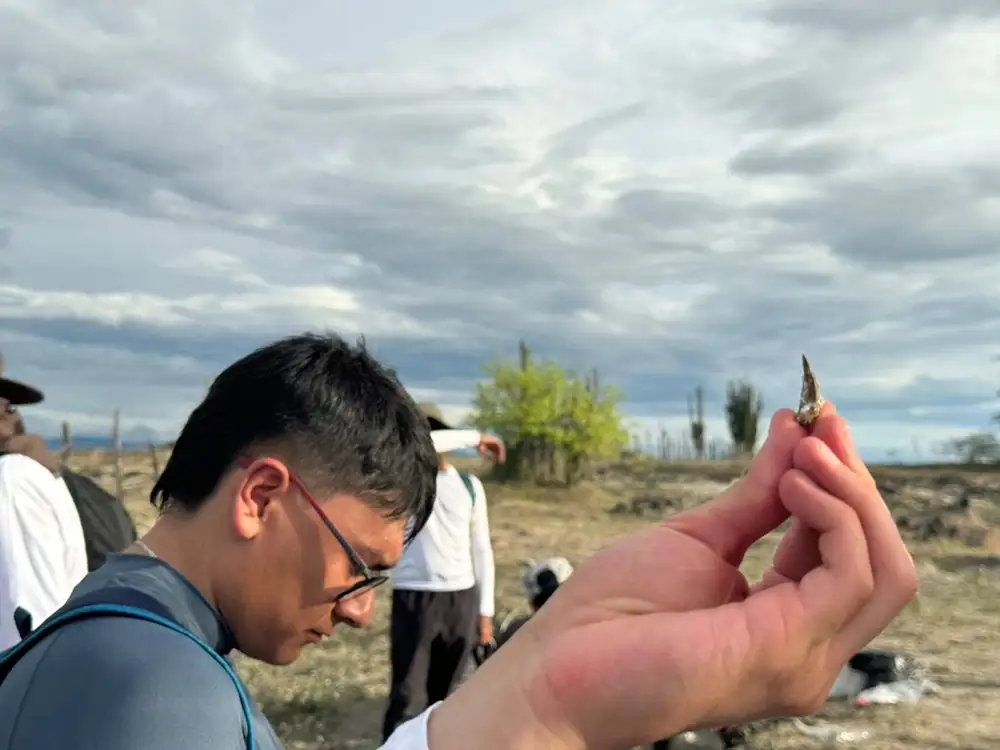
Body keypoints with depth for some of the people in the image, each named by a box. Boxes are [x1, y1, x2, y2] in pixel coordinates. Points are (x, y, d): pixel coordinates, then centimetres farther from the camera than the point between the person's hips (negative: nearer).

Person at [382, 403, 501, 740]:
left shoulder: (469, 485, 7)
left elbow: (481, 548, 10)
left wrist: (485, 610, 7)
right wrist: (474, 437, -15)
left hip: (462, 600, 3)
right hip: (414, 599, -3)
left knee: (445, 696, 12)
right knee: (408, 699, -4)